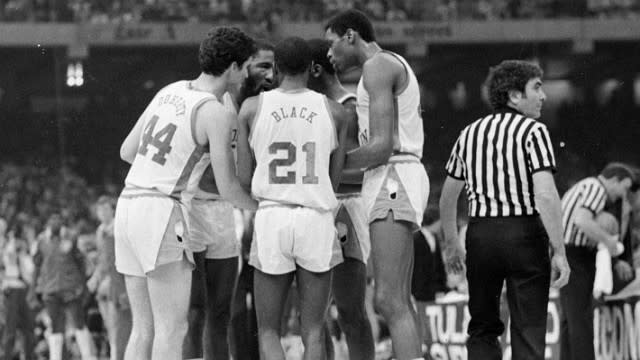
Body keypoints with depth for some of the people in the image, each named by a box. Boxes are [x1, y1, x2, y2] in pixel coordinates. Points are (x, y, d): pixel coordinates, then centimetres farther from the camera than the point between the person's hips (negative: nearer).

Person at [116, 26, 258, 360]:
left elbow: (127, 151, 20)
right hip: (162, 215, -8)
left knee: (145, 329, 10)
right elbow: (228, 188, -8)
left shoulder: (170, 92, 15)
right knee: (173, 329, -7)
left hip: (129, 206, 8)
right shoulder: (217, 114, -10)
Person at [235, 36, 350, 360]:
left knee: (268, 330, 8)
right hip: (318, 221, 0)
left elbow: (243, 177, 5)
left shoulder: (252, 108, 3)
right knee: (313, 331, 7)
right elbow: (334, 179, 10)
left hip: (271, 221, 0)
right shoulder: (335, 112, 5)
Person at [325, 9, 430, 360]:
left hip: (391, 179, -11)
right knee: (399, 302, 9)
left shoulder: (377, 66, -9)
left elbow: (381, 146, -17)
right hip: (393, 180, 11)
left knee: (389, 301, -17)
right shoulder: (397, 67, 24)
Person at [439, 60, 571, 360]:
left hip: (480, 233, 5)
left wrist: (451, 243, 31)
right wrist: (559, 252, -15)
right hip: (524, 233, -4)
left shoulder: (469, 134, 12)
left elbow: (447, 196, 19)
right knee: (528, 333, 0)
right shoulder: (533, 132, -6)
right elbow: (545, 194, -17)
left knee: (483, 328, 14)